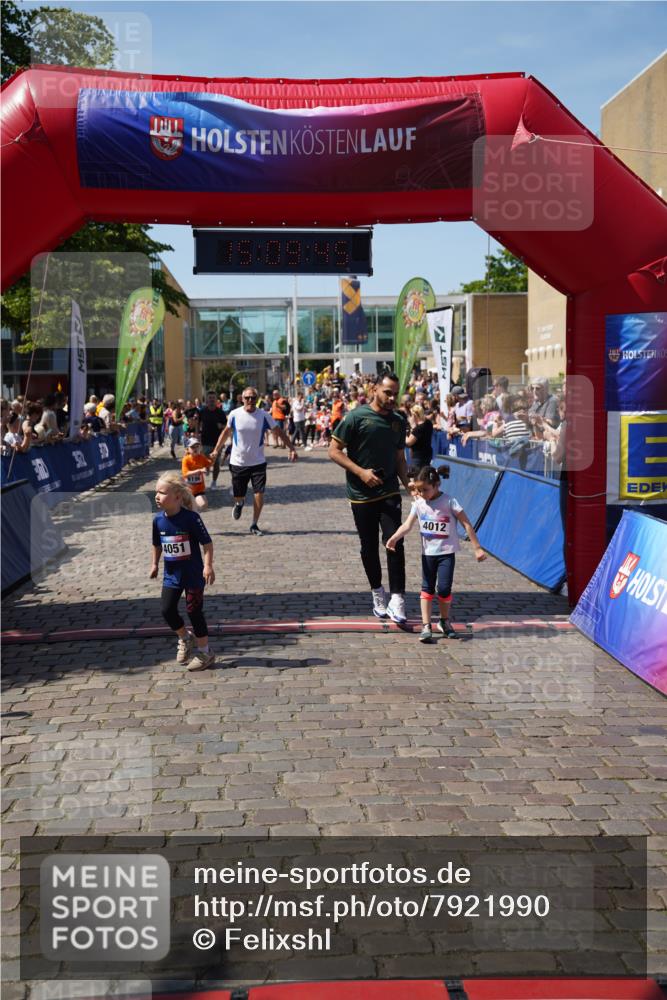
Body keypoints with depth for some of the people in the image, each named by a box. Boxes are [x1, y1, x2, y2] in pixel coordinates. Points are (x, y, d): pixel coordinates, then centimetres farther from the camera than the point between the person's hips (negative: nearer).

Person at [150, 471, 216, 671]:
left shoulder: (191, 518, -21)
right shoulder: (158, 520, -5)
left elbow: (207, 543, -15)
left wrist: (208, 566, -21)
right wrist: (155, 564, 13)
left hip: (193, 574, -5)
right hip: (171, 574, 5)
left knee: (194, 611, 0)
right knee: (167, 610, 2)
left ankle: (204, 652, 16)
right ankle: (185, 639, 30)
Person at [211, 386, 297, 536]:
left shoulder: (264, 416, -7)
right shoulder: (235, 415, -6)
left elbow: (279, 432, 0)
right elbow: (226, 432, 10)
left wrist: (291, 449, -7)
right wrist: (216, 450, 8)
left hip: (258, 462, 0)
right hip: (238, 462, 0)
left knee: (259, 494, -10)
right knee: (238, 495, 8)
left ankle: (254, 525, 7)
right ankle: (239, 503, 47)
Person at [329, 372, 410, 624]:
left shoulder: (399, 421, 8)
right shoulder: (356, 417, -8)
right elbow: (334, 451, -9)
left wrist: (408, 485, 4)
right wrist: (361, 472, -18)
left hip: (389, 492, 2)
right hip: (361, 495, -2)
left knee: (395, 542, -12)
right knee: (369, 547, 9)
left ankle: (396, 601, -12)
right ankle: (377, 594, 27)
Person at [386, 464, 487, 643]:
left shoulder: (449, 501, -13)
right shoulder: (418, 503, -3)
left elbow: (467, 524, -10)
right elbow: (408, 525, -9)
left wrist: (477, 548, -11)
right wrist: (394, 538, -28)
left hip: (447, 552, -4)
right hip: (428, 552, 4)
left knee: (444, 588, -7)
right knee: (427, 588, 4)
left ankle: (445, 621, 15)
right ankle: (426, 626, 7)